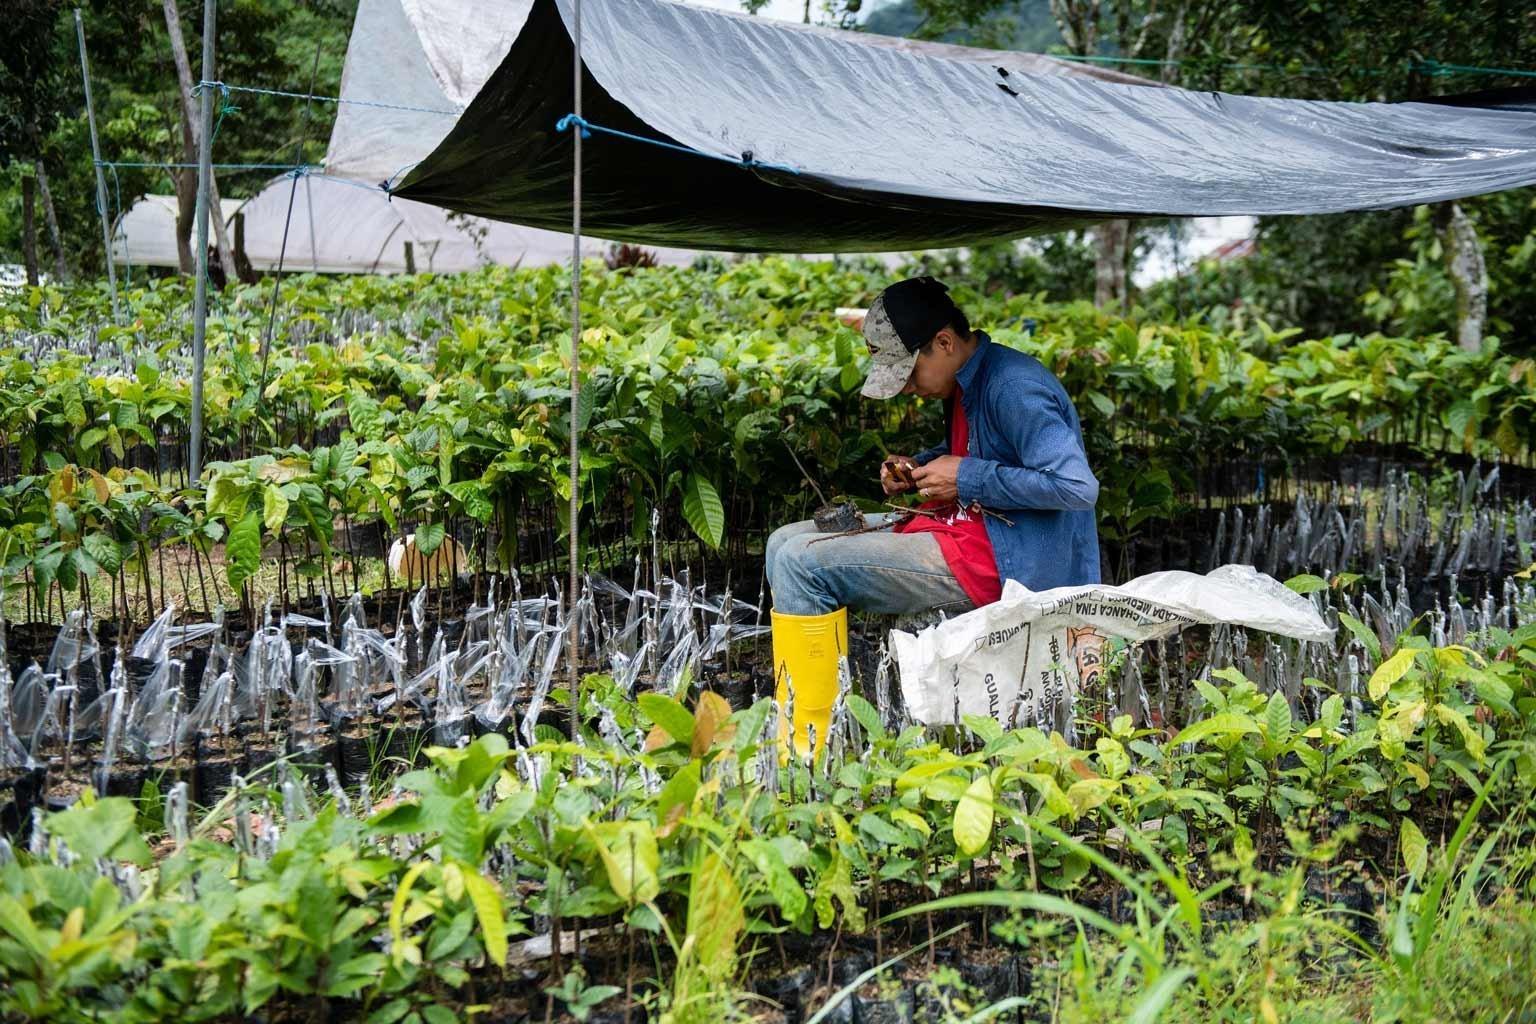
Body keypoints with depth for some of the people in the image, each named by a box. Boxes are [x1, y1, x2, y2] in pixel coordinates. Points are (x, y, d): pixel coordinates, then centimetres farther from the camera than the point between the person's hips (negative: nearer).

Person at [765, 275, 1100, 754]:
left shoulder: (1014, 387, -19)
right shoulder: (967, 381, 10)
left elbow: (1079, 487, -26)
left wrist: (967, 478, -19)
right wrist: (917, 467, 7)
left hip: (999, 561, -11)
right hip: (962, 525, 11)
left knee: (803, 563, -19)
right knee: (785, 543, 7)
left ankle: (805, 745, -14)